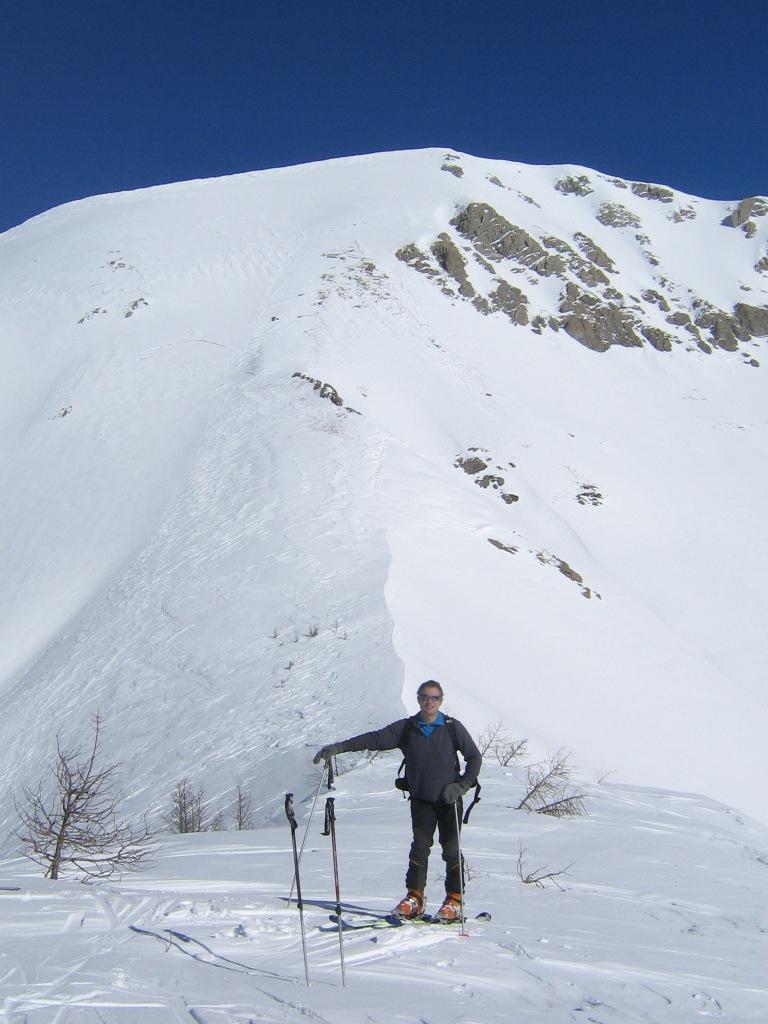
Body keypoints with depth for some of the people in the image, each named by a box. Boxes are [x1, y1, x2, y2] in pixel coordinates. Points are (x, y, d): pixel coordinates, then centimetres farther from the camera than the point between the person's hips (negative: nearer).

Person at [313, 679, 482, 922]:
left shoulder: (452, 727, -4)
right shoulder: (406, 728, 0)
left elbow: (475, 757, 1)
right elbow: (375, 739, -6)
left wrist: (462, 786, -11)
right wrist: (338, 747, -15)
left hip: (449, 799, -1)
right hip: (421, 799, 1)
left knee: (451, 850, -1)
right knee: (420, 847, -5)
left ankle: (454, 900, 9)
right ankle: (414, 897, 5)